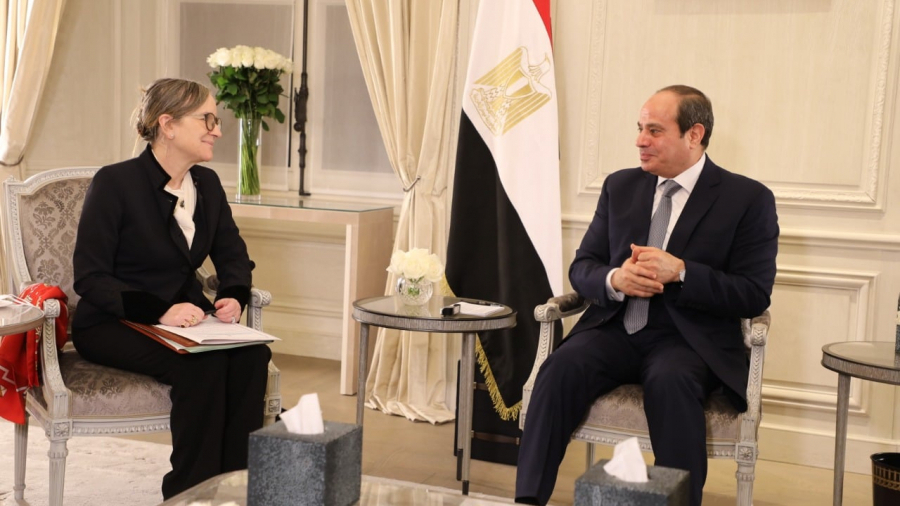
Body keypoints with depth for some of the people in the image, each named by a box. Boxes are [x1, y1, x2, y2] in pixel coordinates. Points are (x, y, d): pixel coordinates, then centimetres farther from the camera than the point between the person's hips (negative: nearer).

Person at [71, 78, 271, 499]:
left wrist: (234, 296, -10)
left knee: (251, 353, -25)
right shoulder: (115, 183, -13)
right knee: (203, 363, -32)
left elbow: (232, 256, 13)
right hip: (112, 326, -5)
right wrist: (158, 311, -29)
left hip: (185, 317, 5)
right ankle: (189, 492, -17)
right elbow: (89, 278, -16)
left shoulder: (207, 183, 5)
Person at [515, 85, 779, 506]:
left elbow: (755, 296, -5)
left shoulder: (749, 199, 0)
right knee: (561, 369, -27)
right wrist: (615, 279, -12)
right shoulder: (620, 186, 13)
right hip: (615, 327, 3)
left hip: (688, 339, -3)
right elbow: (581, 268, 12)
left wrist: (680, 272, -20)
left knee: (670, 380, -37)